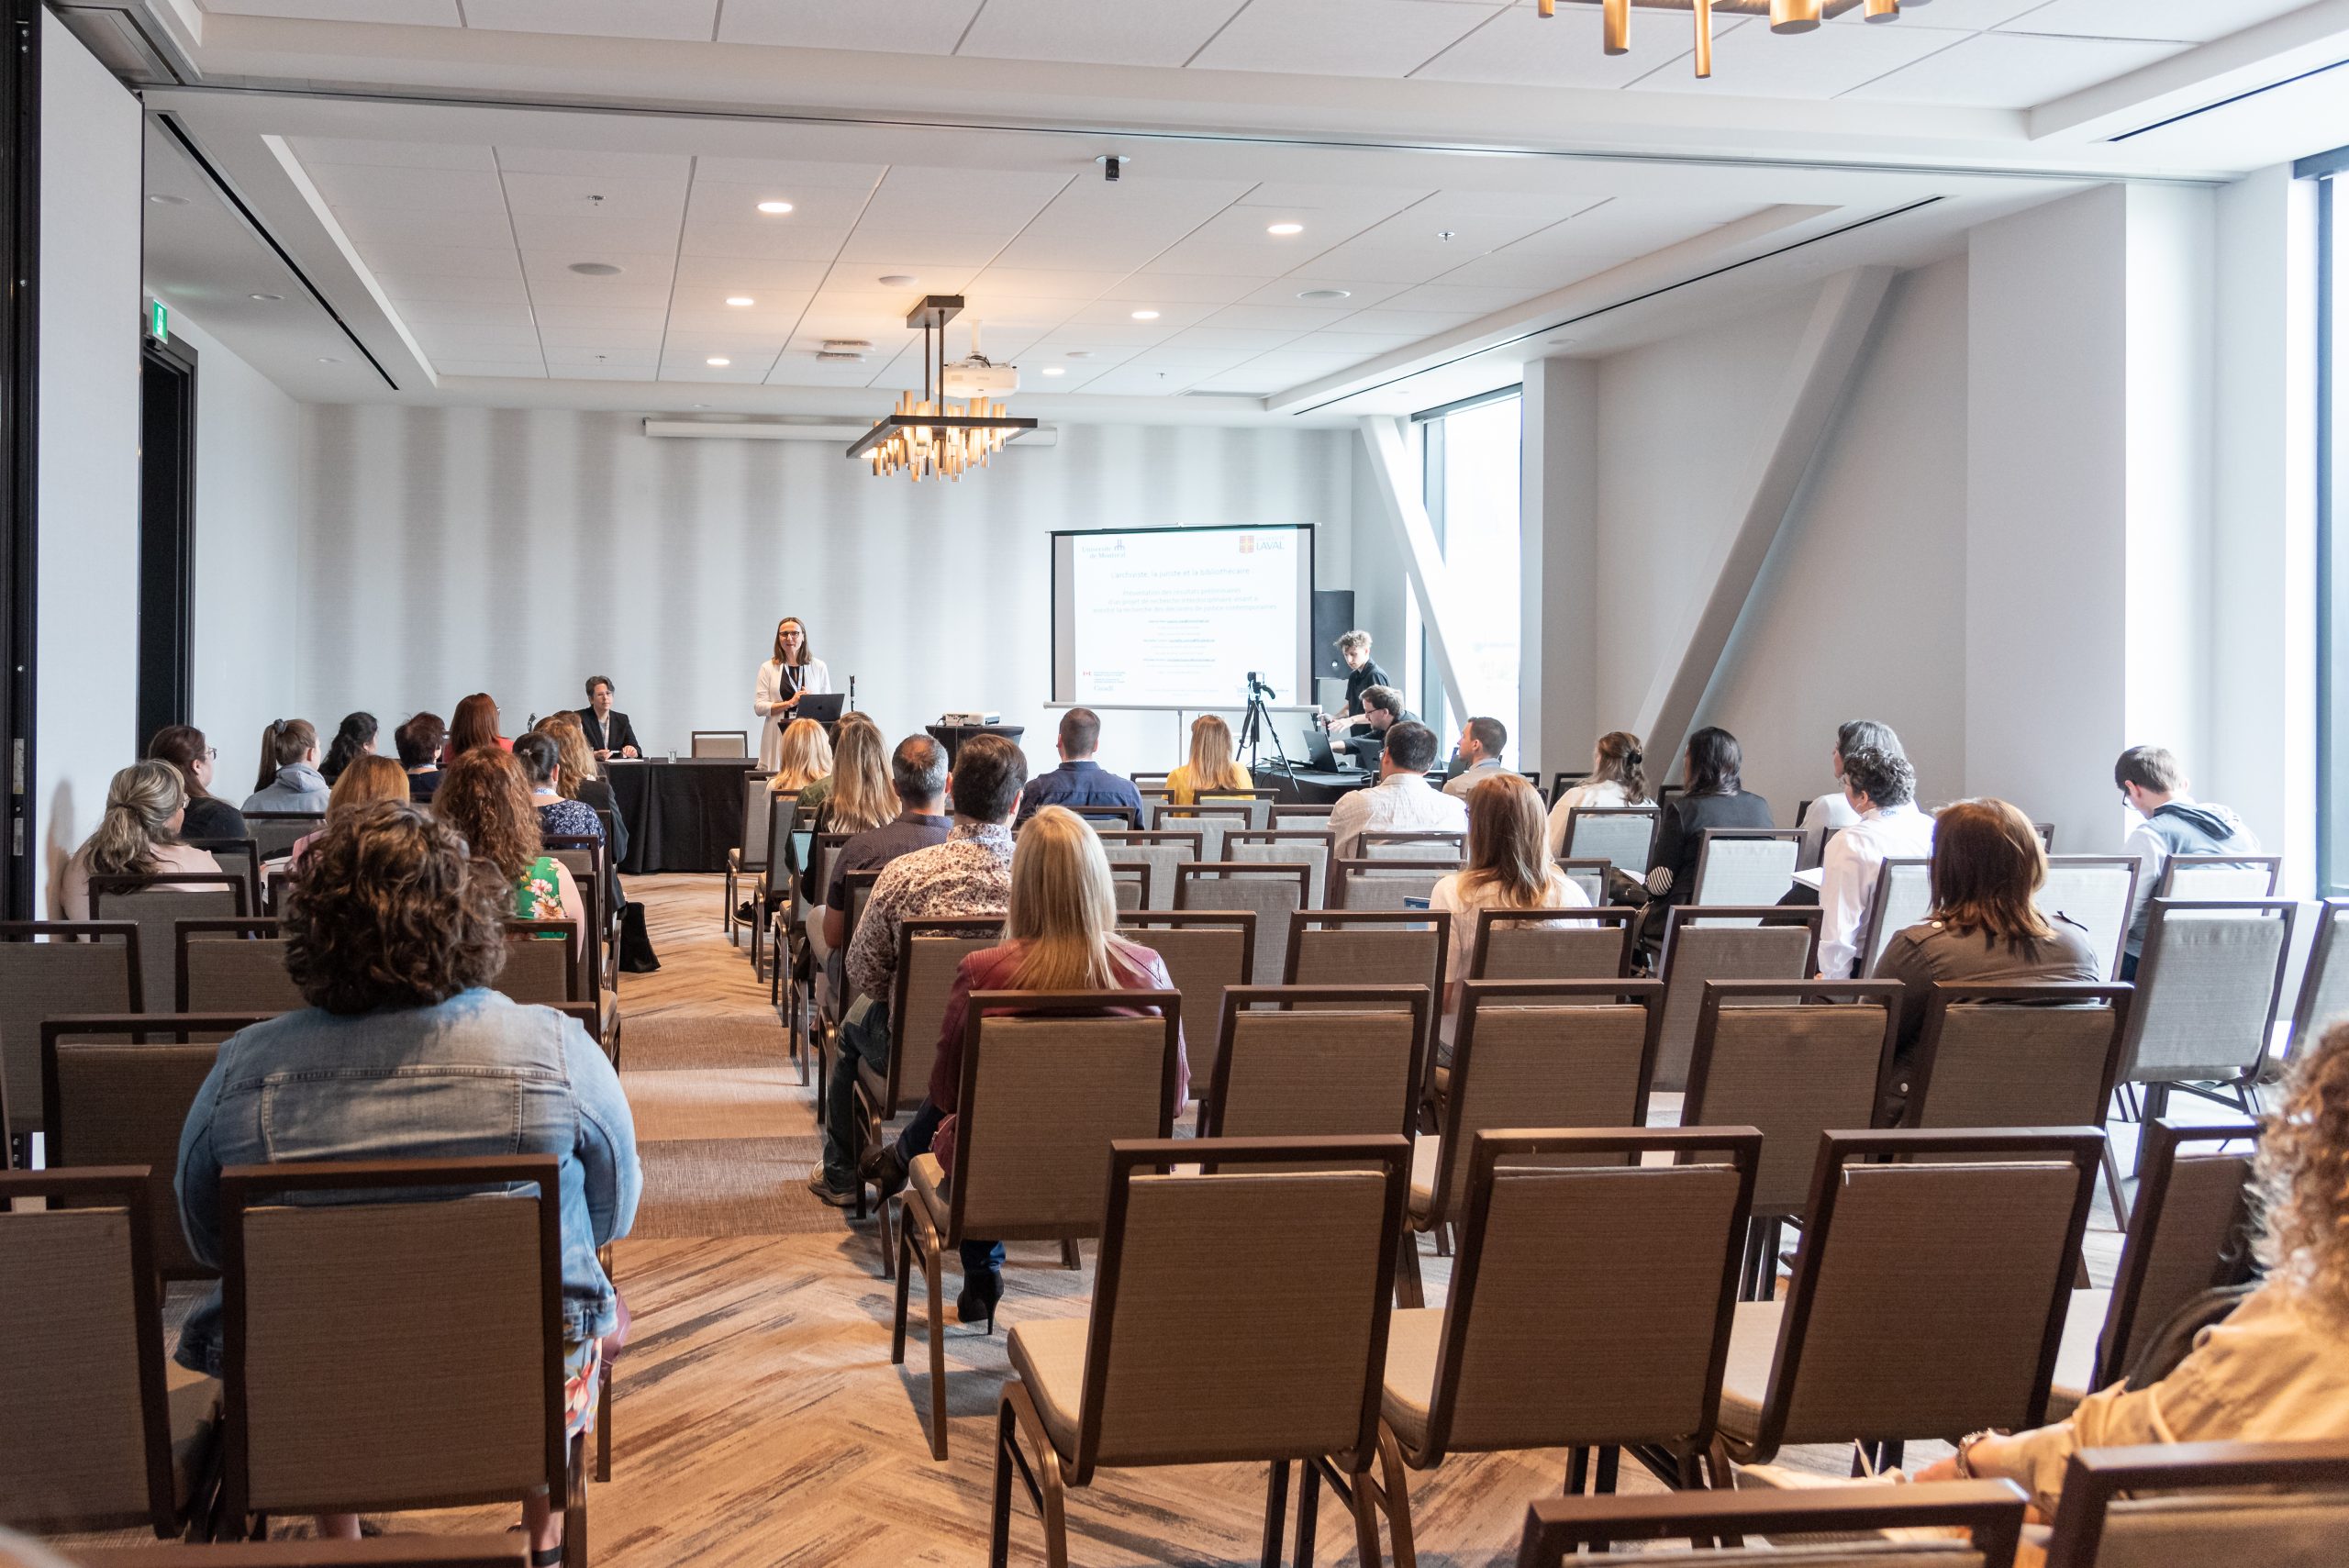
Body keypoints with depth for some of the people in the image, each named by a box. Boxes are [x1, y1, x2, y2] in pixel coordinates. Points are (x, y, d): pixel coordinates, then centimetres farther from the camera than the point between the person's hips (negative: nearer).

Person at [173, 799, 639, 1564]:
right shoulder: (559, 1052, -20)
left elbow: (208, 1239, 1)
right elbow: (615, 1214, -3)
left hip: (313, 1407, 1)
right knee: (602, 1305, 34)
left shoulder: (240, 1071, -17)